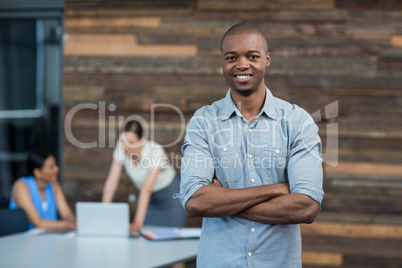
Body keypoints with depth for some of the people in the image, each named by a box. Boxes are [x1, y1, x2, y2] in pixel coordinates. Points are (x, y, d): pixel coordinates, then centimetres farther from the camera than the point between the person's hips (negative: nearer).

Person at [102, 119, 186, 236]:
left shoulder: (155, 151, -33)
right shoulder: (121, 148, -21)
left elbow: (147, 189, -41)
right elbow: (112, 181, -19)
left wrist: (138, 222, -48)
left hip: (169, 194, -4)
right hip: (150, 198, 4)